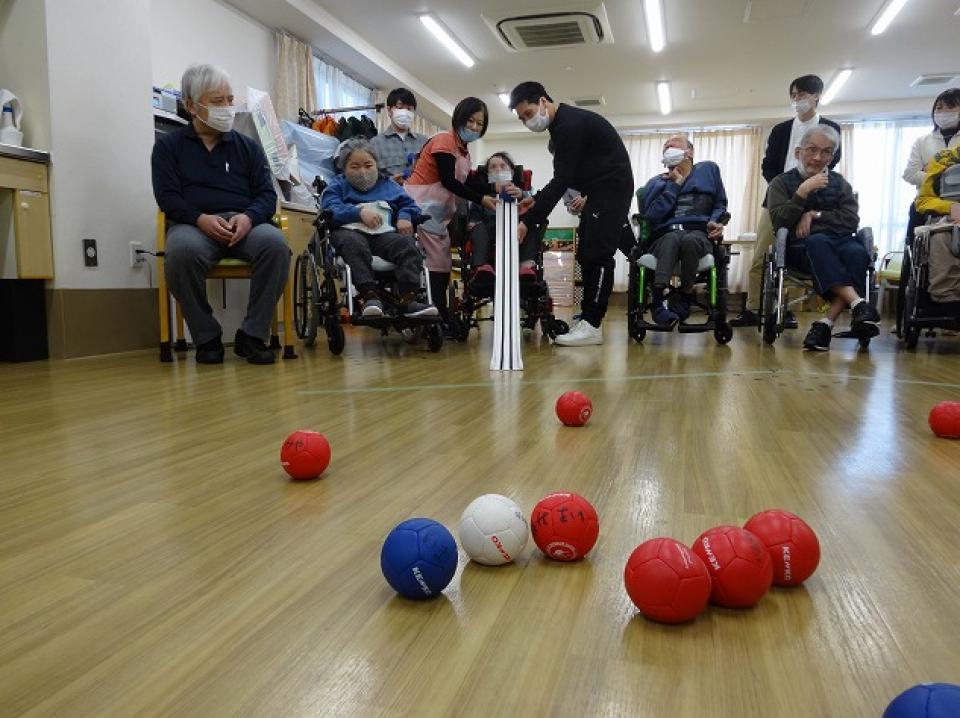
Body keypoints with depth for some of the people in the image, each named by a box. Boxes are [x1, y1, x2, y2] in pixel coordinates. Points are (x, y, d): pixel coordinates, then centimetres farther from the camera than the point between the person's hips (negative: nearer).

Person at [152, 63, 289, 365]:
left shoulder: (247, 146, 20)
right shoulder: (168, 145, 15)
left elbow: (267, 195, 10)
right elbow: (166, 196, 3)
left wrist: (248, 217, -14)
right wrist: (201, 219, -18)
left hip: (243, 223, 2)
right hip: (192, 224, -1)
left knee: (275, 243, -34)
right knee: (182, 250, -38)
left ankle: (251, 336, -22)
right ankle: (206, 337, -19)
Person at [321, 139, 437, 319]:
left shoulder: (388, 185, 30)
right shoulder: (337, 186, 22)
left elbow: (409, 204, 21)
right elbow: (330, 209, 1)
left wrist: (404, 216, -4)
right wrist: (360, 211, -13)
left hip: (384, 233, 2)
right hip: (350, 231, -2)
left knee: (407, 243, -28)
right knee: (354, 244, -39)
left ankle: (407, 299, -37)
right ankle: (369, 296, -46)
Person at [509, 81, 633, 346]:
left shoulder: (570, 124, -20)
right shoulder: (561, 124, 12)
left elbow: (561, 180, -25)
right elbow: (564, 177, 20)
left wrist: (528, 221, -26)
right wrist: (535, 200, 11)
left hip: (612, 189, -10)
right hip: (599, 192, 11)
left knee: (597, 255, -13)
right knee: (586, 254, 8)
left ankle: (592, 325, -12)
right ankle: (588, 318, 10)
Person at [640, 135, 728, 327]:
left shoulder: (709, 170, 22)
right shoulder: (656, 183, 20)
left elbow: (720, 204, 21)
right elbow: (651, 215, 0)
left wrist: (714, 221, -2)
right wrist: (674, 185, 2)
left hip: (699, 235, 0)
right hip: (665, 237, 0)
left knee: (690, 240, -39)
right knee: (672, 238, -39)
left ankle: (685, 296, -24)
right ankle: (660, 298, -47)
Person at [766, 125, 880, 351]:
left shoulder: (839, 183, 22)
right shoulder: (781, 183, 14)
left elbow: (852, 221, 6)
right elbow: (779, 221, -3)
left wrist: (814, 215, -3)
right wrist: (803, 191, -11)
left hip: (840, 241, 3)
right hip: (801, 249, -2)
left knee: (856, 253, -32)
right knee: (818, 242, -37)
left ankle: (826, 322, -38)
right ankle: (858, 304, -48)